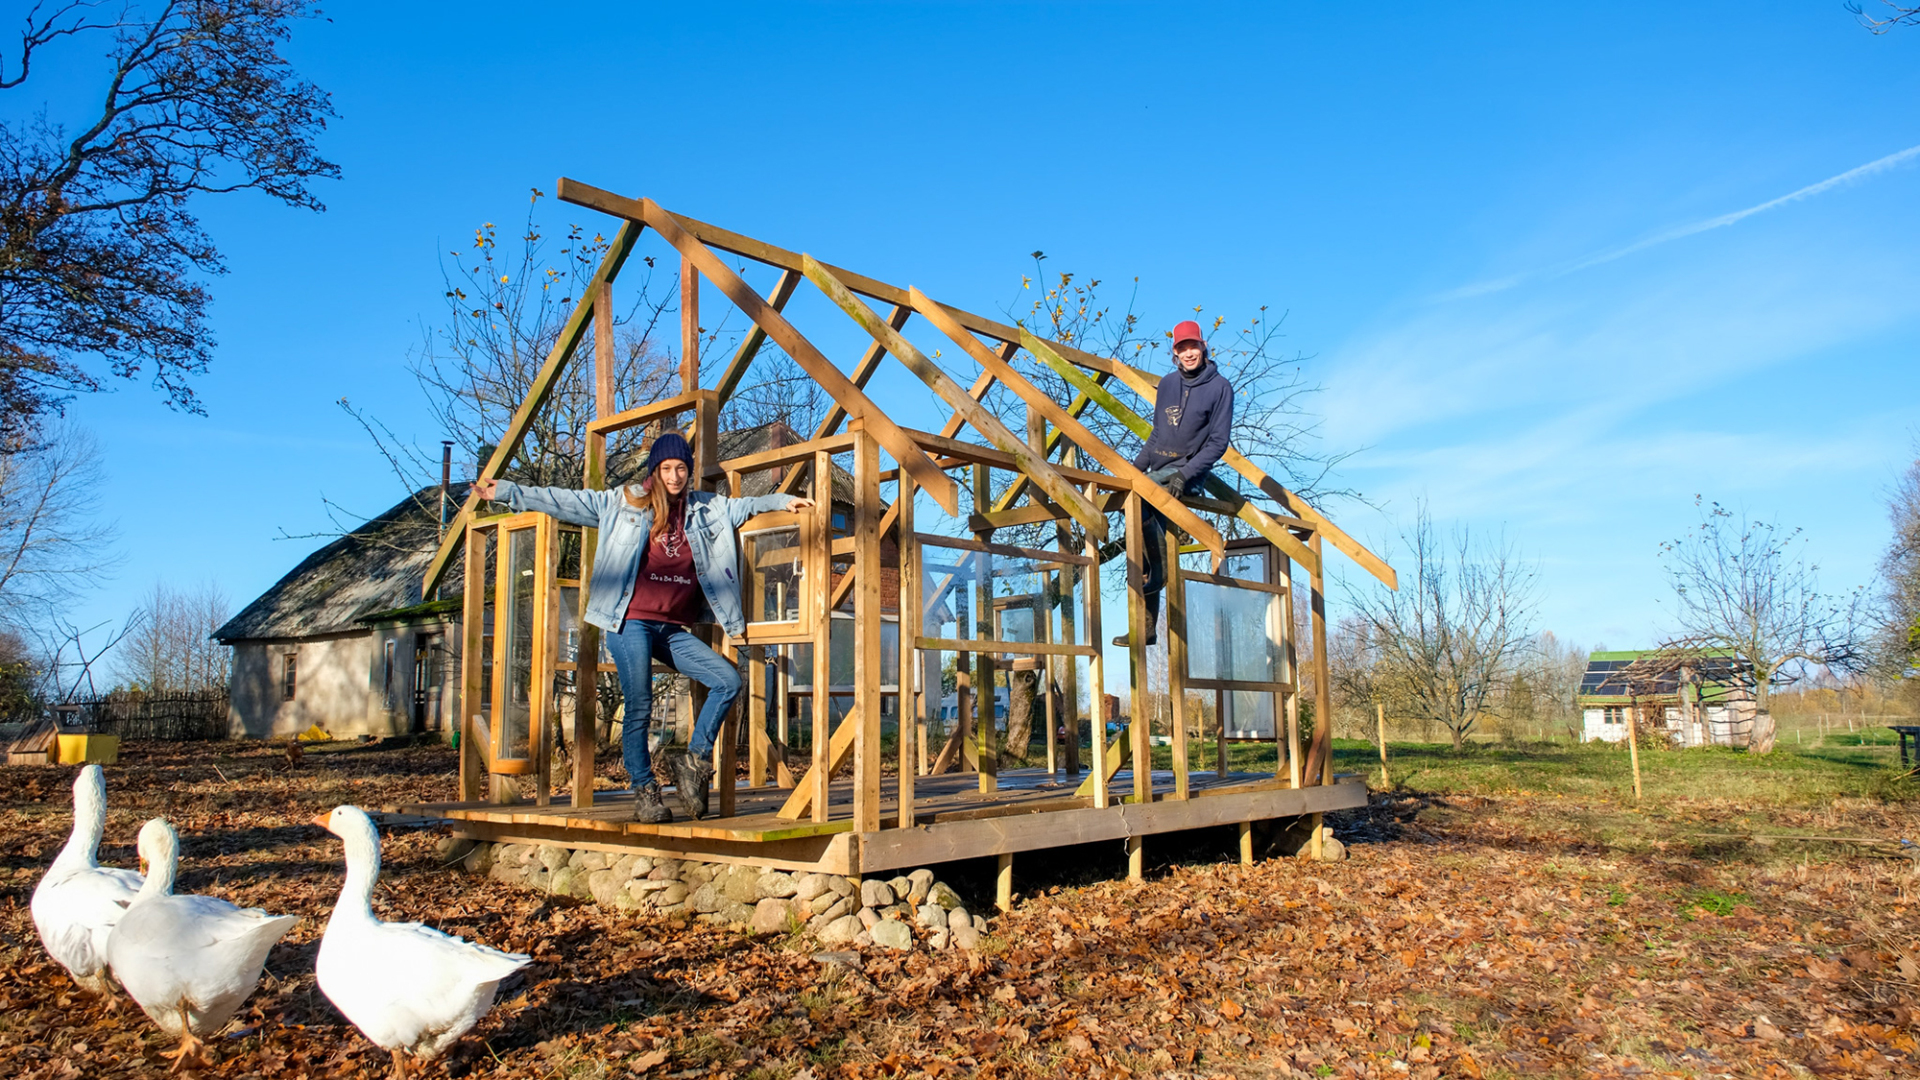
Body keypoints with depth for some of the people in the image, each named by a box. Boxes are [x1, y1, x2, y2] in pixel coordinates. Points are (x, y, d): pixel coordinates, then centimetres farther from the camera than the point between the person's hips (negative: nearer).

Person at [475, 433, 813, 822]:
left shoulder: (705, 509, 12)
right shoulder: (624, 503, 5)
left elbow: (743, 506, 22)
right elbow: (564, 501, 7)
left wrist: (782, 501, 11)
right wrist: (507, 492, 7)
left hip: (674, 629, 4)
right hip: (630, 622, -4)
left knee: (728, 681, -9)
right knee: (639, 709, -6)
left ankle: (694, 760, 5)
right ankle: (644, 792, 6)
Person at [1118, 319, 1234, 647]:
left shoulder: (1220, 387, -5)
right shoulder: (1168, 384, 11)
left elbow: (1218, 441, -9)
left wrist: (1185, 474, -19)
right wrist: (1137, 464, 5)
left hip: (1187, 471, -6)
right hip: (1157, 469, 6)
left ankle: (1158, 569, -17)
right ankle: (1147, 628, 2)